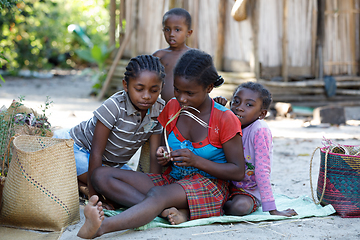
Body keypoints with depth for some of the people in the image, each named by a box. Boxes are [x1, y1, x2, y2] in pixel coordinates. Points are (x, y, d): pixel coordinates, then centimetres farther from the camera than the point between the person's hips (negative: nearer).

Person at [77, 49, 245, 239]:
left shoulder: (225, 119, -9)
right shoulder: (172, 108, 7)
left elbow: (238, 172, -8)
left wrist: (196, 161, -19)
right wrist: (163, 157, -9)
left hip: (208, 185, -7)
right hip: (171, 180, 7)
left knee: (159, 194, -41)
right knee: (101, 175, -13)